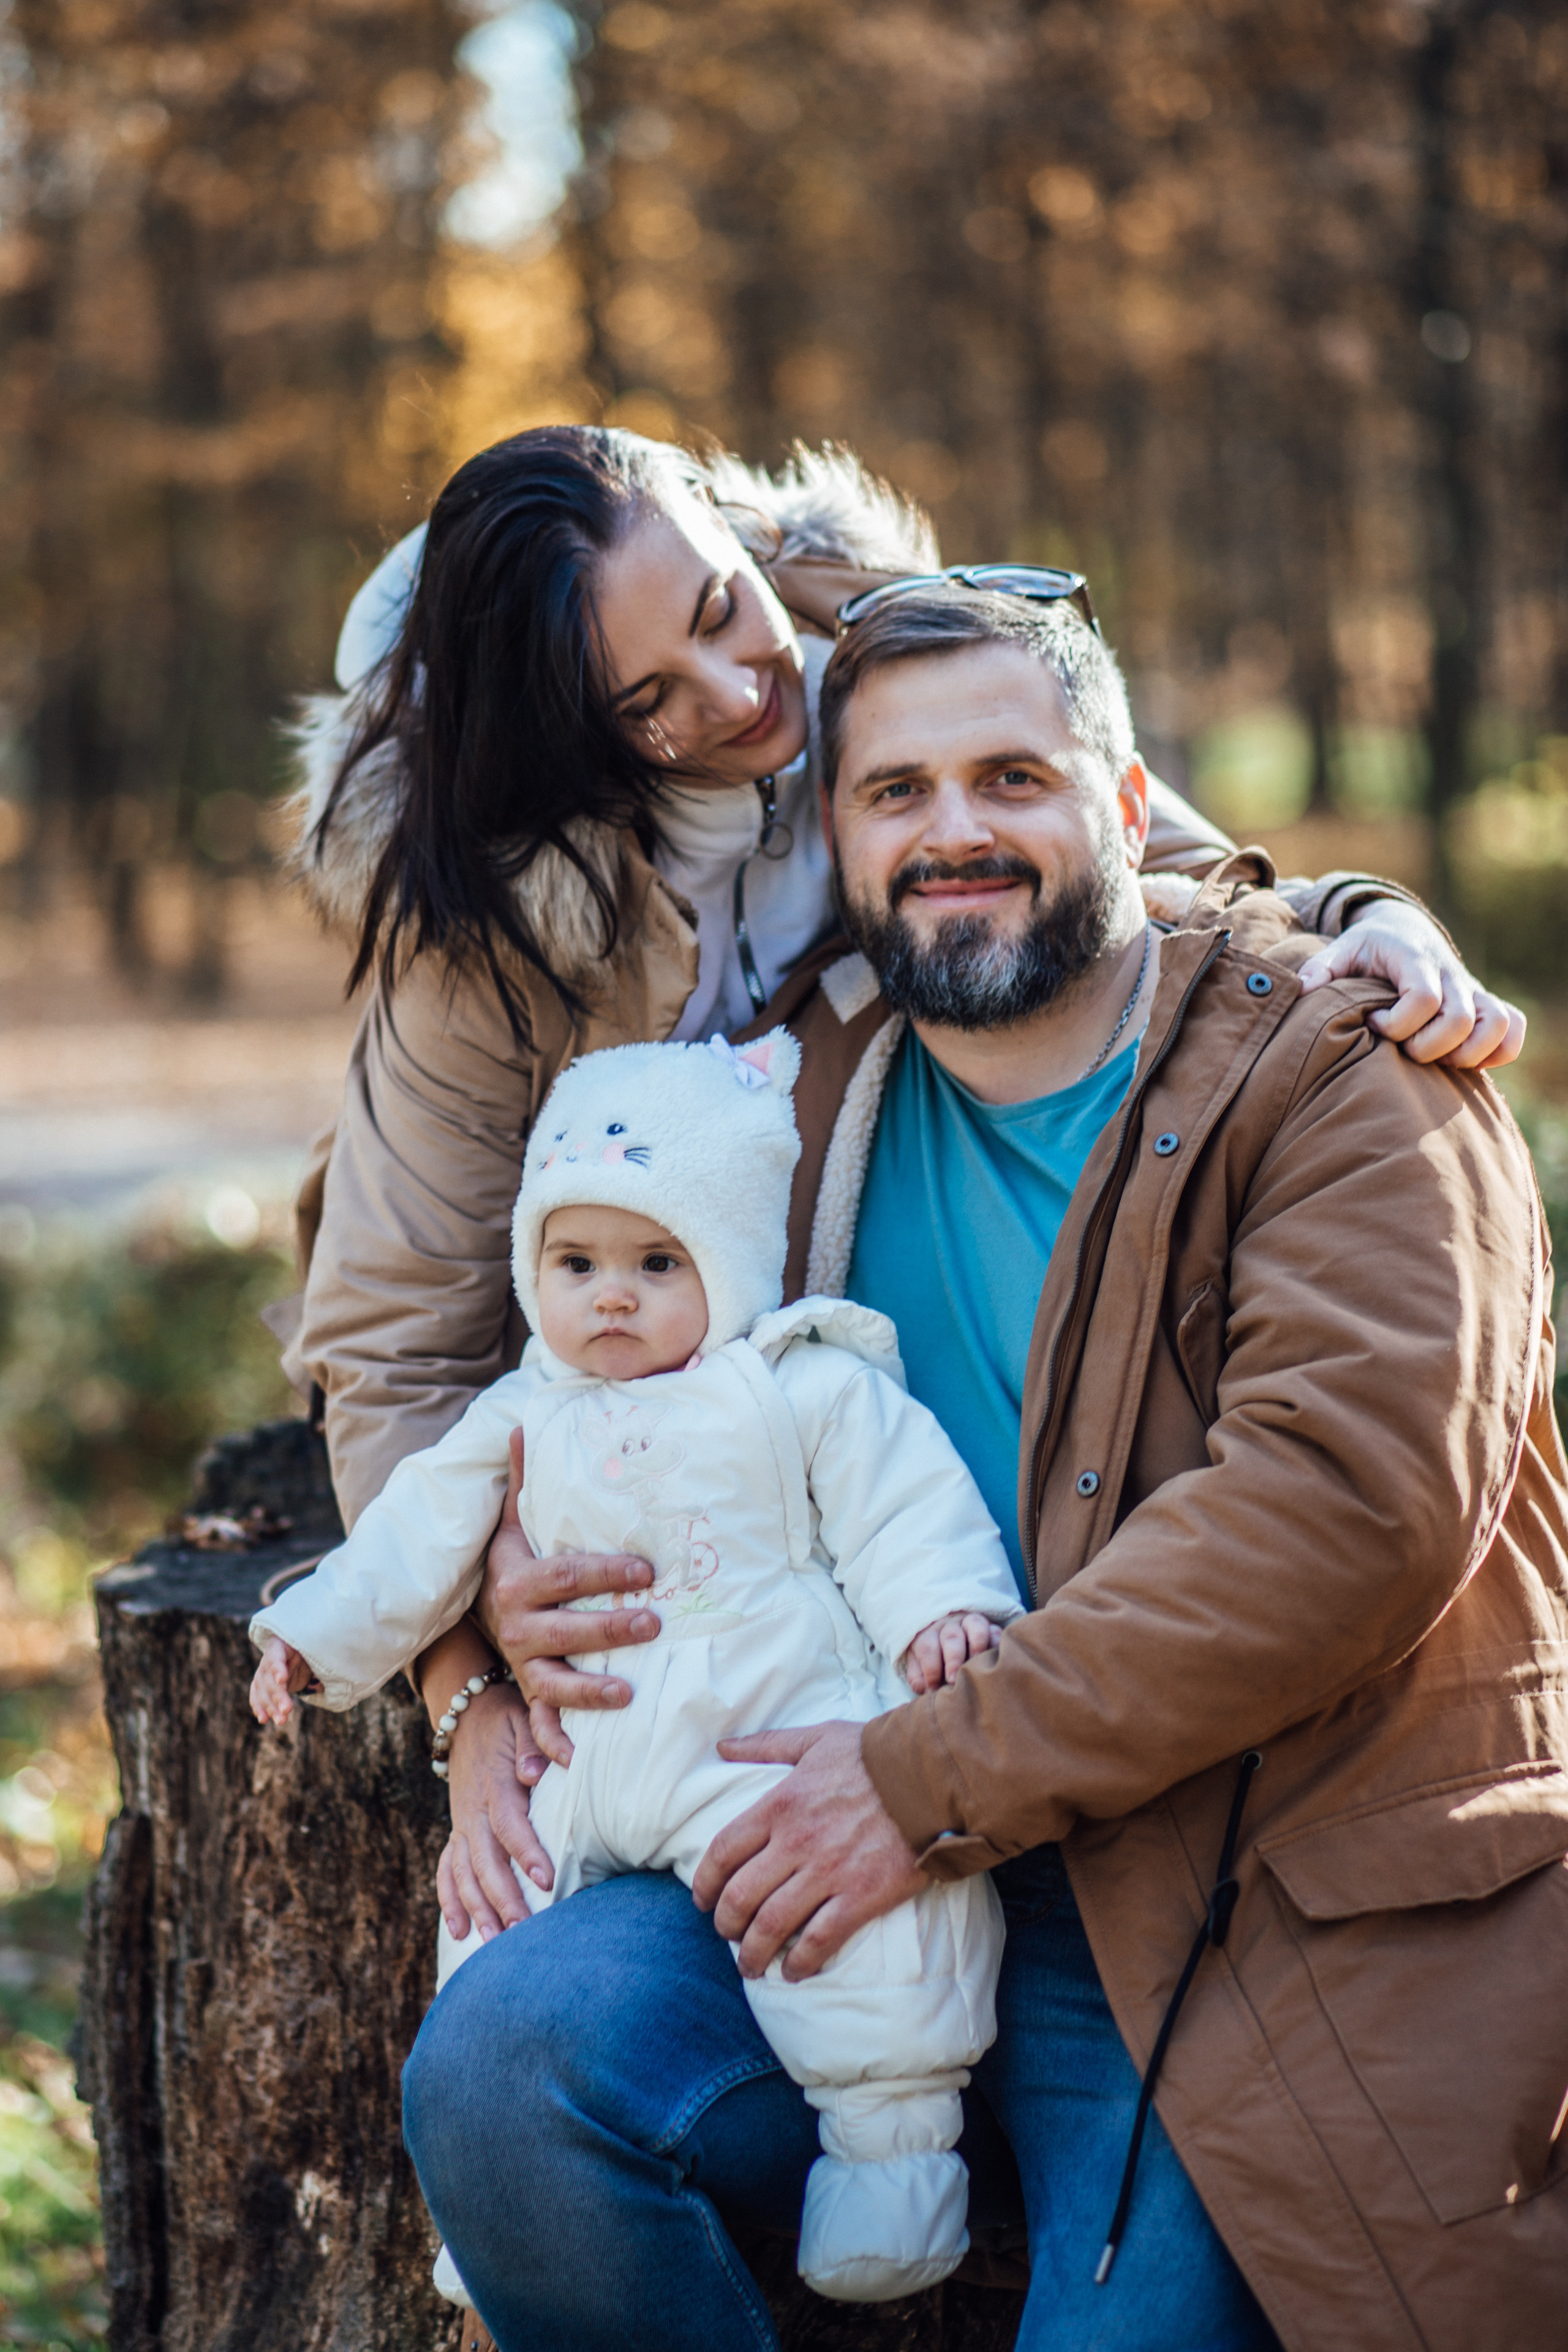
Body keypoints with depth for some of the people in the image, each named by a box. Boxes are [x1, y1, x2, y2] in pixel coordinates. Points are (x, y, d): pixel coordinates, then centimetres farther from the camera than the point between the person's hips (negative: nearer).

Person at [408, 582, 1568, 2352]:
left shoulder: (1342, 1075, -3)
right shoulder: (801, 1095, 11)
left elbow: (1352, 1492, -17)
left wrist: (937, 1777, -19)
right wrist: (499, 1595, 1)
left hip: (1276, 1922, -3)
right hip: (890, 1876, 4)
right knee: (501, 2060, -18)